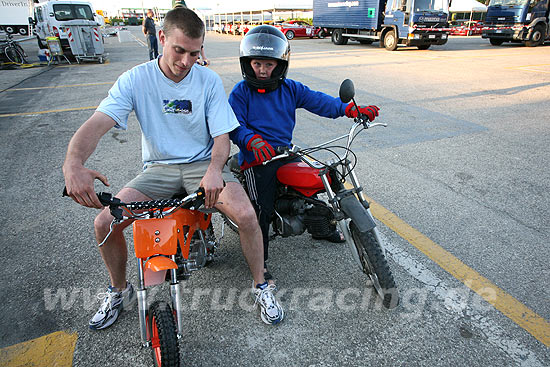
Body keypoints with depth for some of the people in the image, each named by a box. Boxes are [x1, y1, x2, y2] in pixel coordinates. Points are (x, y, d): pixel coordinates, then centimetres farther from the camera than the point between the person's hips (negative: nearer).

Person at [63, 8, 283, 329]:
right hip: (159, 168, 1)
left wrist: (214, 170, -29)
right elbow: (98, 124, -19)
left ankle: (261, 286, 2)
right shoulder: (136, 79, -6)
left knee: (246, 215, -26)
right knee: (105, 222, -15)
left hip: (203, 164, -1)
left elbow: (222, 136, -7)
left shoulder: (209, 80, -4)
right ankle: (119, 290, 16)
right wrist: (74, 163, -40)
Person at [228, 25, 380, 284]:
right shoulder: (241, 92, -4)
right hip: (257, 157, -5)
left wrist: (350, 109, -13)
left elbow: (317, 101, 0)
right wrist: (254, 141, -32)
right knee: (262, 208, -16)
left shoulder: (290, 88, 8)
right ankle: (259, 261, 3)